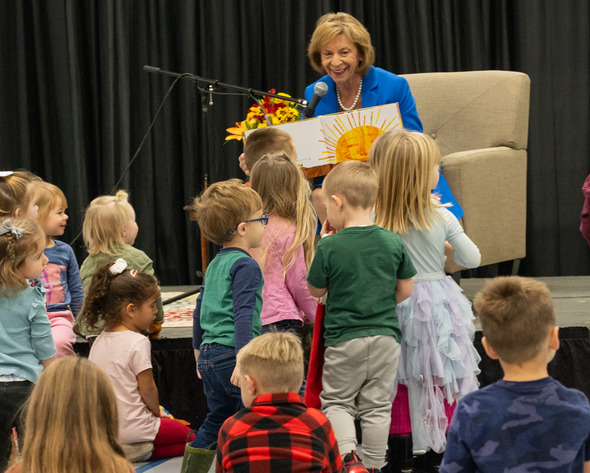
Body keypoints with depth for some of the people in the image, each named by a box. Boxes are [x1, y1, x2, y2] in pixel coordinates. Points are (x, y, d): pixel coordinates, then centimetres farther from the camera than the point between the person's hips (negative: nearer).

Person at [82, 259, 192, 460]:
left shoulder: (99, 341, 7)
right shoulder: (138, 343, -17)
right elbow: (147, 389, -13)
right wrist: (156, 411, 8)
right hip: (131, 427, -8)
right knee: (187, 435, 10)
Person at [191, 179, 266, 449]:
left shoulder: (215, 264, 16)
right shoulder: (246, 266, -11)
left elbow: (200, 309, 23)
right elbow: (243, 314, -20)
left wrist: (199, 351, 33)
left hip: (209, 356, 9)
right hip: (230, 353, -9)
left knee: (218, 420, 16)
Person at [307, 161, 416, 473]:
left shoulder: (329, 246, -13)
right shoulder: (393, 243, -3)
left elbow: (316, 290, 0)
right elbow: (405, 290, 6)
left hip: (344, 338, -3)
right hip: (385, 335, 3)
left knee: (336, 401, 12)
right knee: (377, 406, 12)